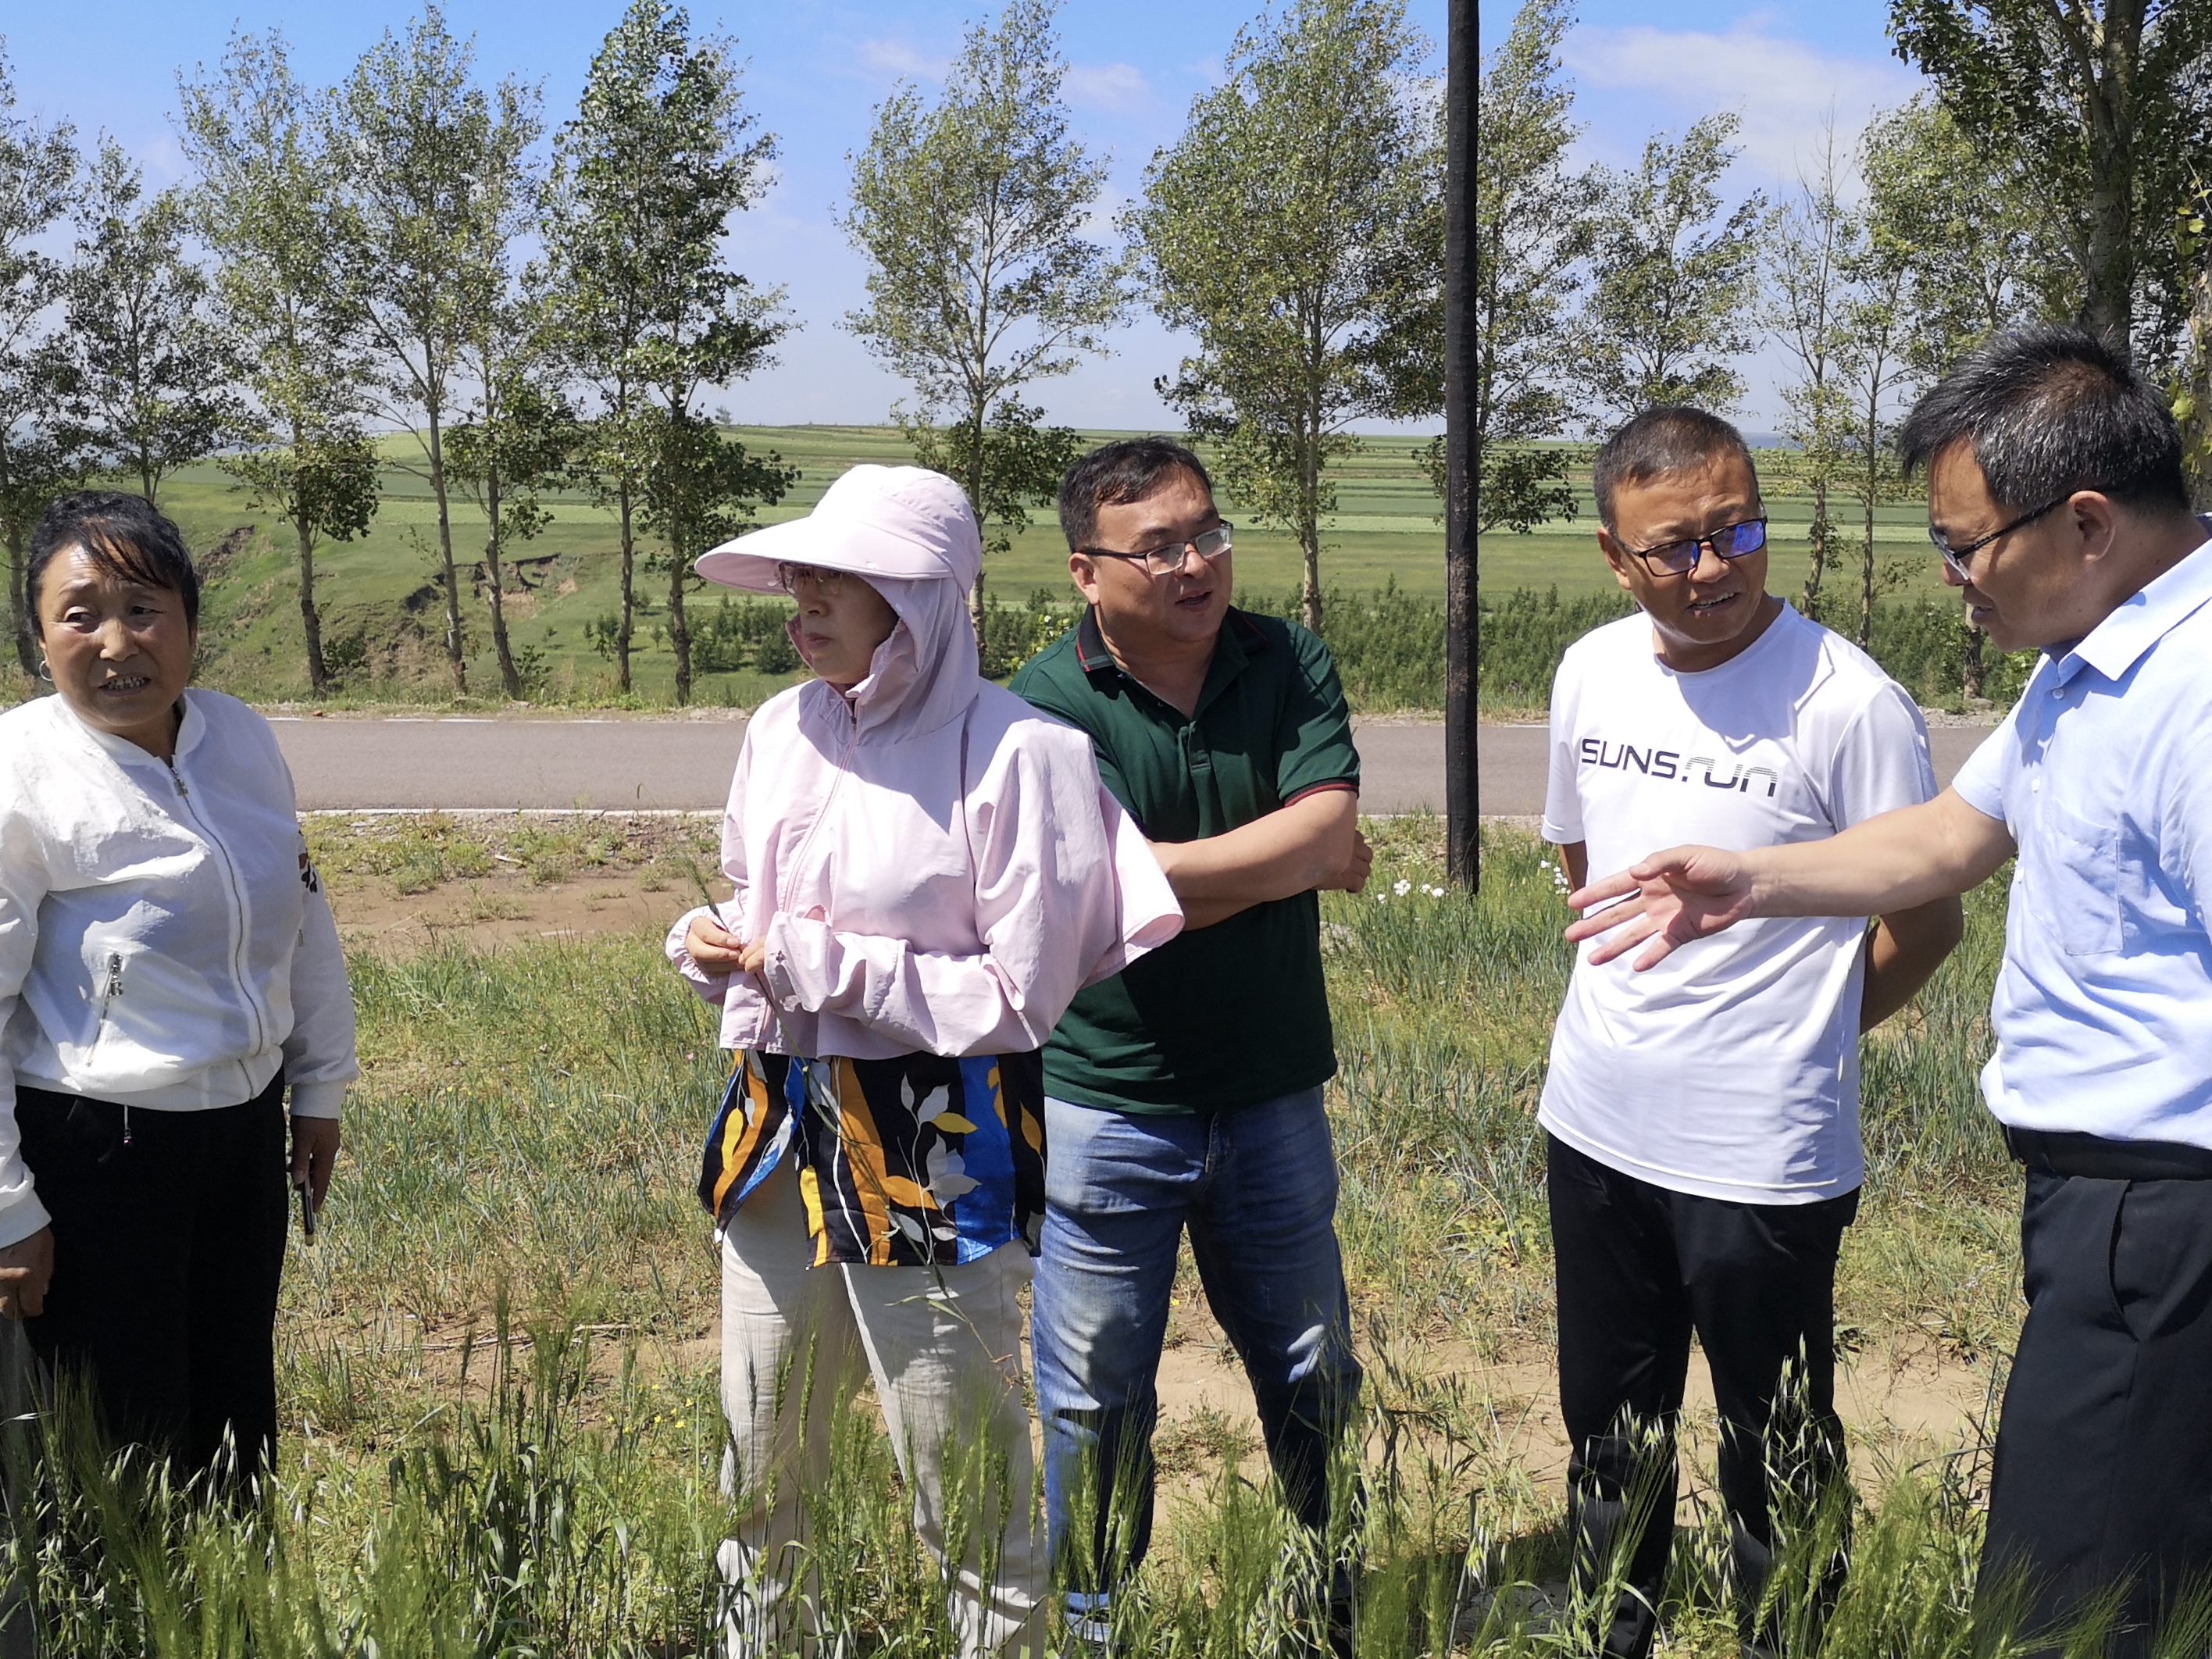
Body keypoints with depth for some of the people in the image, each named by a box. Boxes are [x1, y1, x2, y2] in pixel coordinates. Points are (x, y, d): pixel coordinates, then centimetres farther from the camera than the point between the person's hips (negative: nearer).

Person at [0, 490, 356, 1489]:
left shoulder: (244, 739, 0)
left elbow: (302, 918, 12)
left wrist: (320, 1088, 16)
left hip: (246, 1128, 6)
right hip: (93, 1152, -6)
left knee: (238, 1420, 19)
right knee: (127, 1450, 5)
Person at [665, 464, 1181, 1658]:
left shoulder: (1014, 755, -15)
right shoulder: (785, 729, 6)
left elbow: (1021, 998, -15)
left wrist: (819, 966, -17)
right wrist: (710, 942, -3)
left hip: (931, 1147, -6)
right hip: (784, 1130, 7)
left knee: (962, 1473, 5)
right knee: (759, 1461, 19)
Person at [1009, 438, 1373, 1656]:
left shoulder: (1289, 665, -3)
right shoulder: (1048, 705, -14)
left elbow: (1331, 831, -16)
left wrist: (1165, 869, -19)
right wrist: (1291, 862, -14)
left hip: (1272, 1090, 3)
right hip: (1105, 1104, -3)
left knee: (1313, 1375, 18)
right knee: (1096, 1393, 12)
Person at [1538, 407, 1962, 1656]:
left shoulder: (1849, 701, -18)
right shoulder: (1592, 672, 0)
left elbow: (1926, 922, -9)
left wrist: (1794, 1036, 3)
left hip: (1761, 1158, -6)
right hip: (1594, 1128, 6)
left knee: (1777, 1457, 10)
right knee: (1609, 1435, 22)